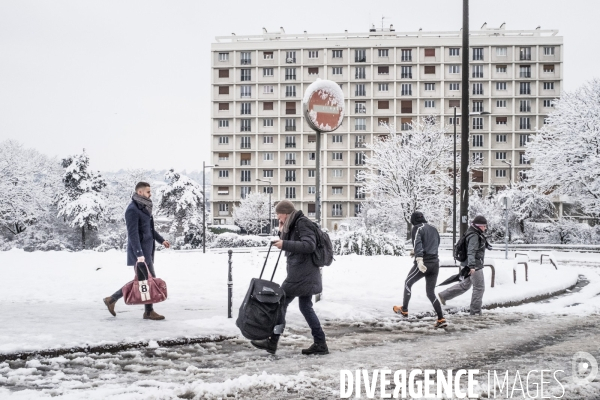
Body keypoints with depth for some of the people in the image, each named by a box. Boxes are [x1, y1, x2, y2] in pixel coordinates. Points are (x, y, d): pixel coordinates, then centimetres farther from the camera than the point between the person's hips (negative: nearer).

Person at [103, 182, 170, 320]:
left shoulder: (144, 207, 13)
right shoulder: (132, 210, -15)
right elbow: (133, 234, -21)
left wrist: (161, 240, 25)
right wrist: (139, 254, -27)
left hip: (147, 250, 9)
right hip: (140, 251, -9)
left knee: (140, 280, 11)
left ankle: (112, 299, 18)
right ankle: (149, 311, 6)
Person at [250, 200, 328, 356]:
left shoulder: (302, 223, -11)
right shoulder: (293, 225, 18)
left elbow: (309, 245, -23)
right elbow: (290, 247, 23)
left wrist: (285, 244, -26)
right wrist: (282, 233, 7)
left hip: (300, 275, -10)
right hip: (306, 275, 10)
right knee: (306, 307, 11)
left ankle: (272, 342, 1)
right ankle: (320, 344, 11)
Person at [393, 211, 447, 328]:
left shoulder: (417, 229, -5)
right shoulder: (433, 229, 15)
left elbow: (417, 244, -21)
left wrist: (419, 260, -33)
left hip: (423, 264, -6)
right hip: (435, 263, 6)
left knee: (408, 283, 17)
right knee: (431, 292, 11)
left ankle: (404, 310, 25)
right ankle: (441, 319, 2)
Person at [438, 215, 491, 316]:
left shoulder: (478, 234, 13)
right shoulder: (474, 236, -19)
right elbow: (471, 251, -29)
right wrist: (472, 266, -38)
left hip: (471, 264, 10)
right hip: (475, 265, -10)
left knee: (465, 285, 20)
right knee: (479, 287, -1)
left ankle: (443, 295, 23)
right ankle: (475, 311, 6)